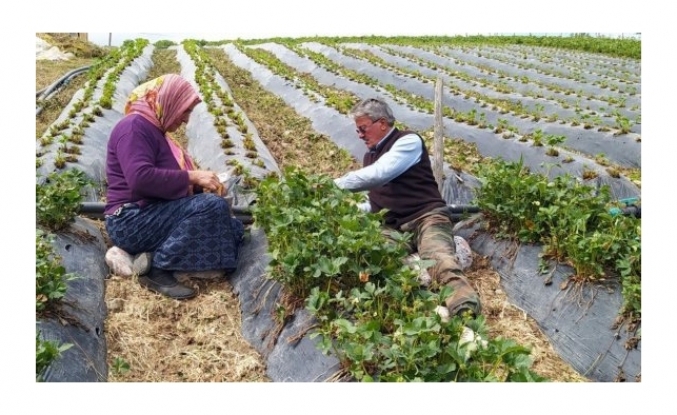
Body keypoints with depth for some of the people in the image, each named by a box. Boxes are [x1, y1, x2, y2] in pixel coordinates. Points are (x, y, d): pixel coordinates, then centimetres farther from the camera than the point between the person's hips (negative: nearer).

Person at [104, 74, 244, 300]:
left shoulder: (154, 129, 19)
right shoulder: (134, 126, -13)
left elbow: (167, 177, 22)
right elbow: (140, 179, -28)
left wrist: (201, 185, 4)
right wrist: (192, 177, -21)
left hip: (155, 215, 10)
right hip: (132, 221, -10)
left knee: (233, 228, 4)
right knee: (214, 206, -27)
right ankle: (159, 270, -20)